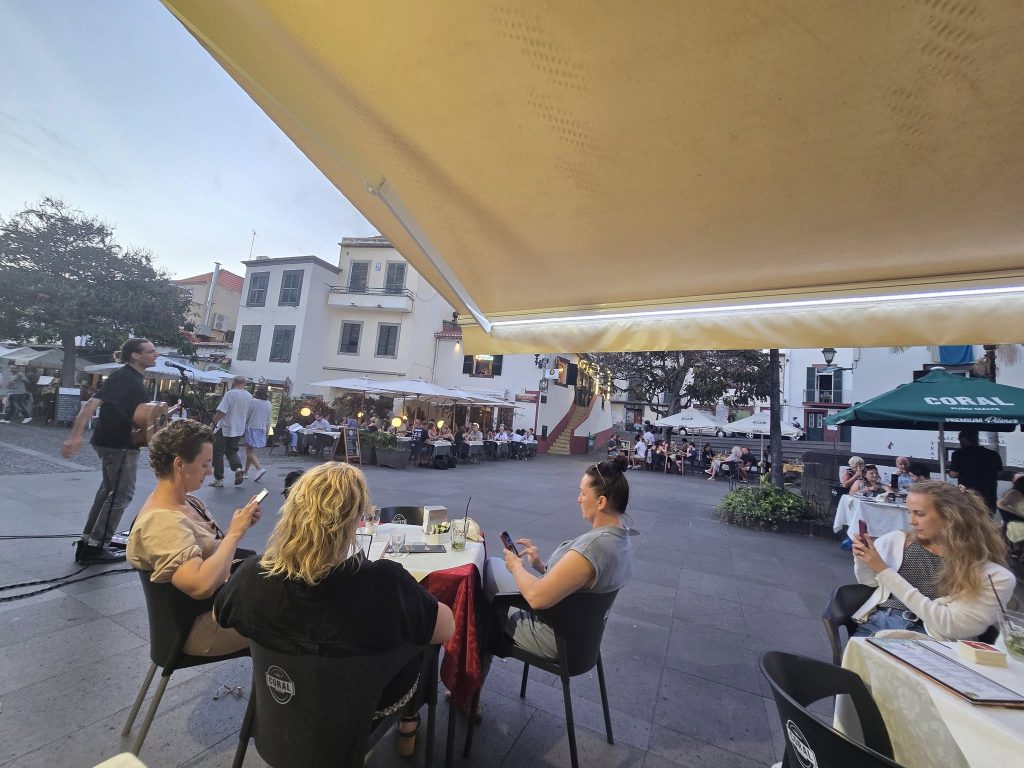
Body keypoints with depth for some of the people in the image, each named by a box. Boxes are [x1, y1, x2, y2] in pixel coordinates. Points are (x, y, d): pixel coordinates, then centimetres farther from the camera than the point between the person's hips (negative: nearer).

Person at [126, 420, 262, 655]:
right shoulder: (161, 521, -25)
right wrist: (235, 533, -26)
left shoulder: (188, 502, 2)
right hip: (196, 625, -8)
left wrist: (239, 525, -8)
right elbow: (201, 586, -35)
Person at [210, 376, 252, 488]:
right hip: (239, 429, 5)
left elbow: (221, 412, -18)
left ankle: (219, 479, 11)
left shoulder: (230, 394, -16)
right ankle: (238, 468, -6)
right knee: (232, 451, 20)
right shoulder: (249, 396, 2)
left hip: (224, 428, -5)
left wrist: (213, 423, -9)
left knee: (218, 453, 8)